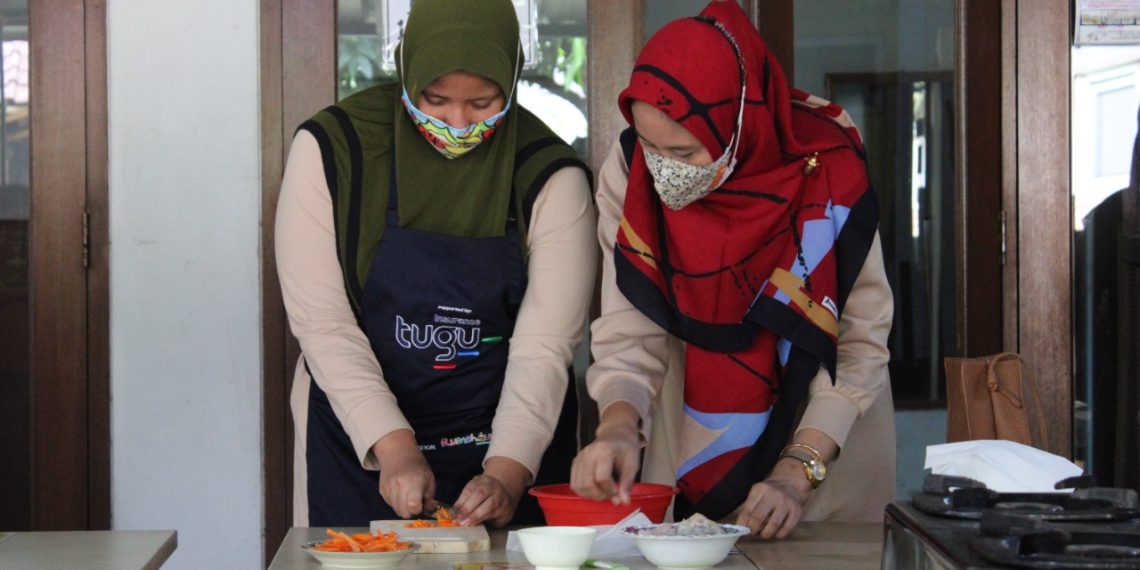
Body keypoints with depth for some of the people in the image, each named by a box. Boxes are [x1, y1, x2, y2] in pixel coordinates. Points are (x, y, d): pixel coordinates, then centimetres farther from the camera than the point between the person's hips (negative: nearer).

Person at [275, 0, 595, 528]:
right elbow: (323, 324, -13)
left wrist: (507, 472, -26)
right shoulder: (330, 149, -10)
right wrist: (393, 444, -22)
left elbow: (544, 347, -13)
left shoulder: (550, 176, -9)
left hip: (510, 449, 1)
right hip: (359, 445, 0)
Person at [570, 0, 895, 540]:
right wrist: (618, 424, -36)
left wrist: (797, 472, -28)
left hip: (826, 435, -1)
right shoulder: (627, 172, -18)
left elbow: (858, 344, -20)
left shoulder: (826, 171, -24)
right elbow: (630, 335, -17)